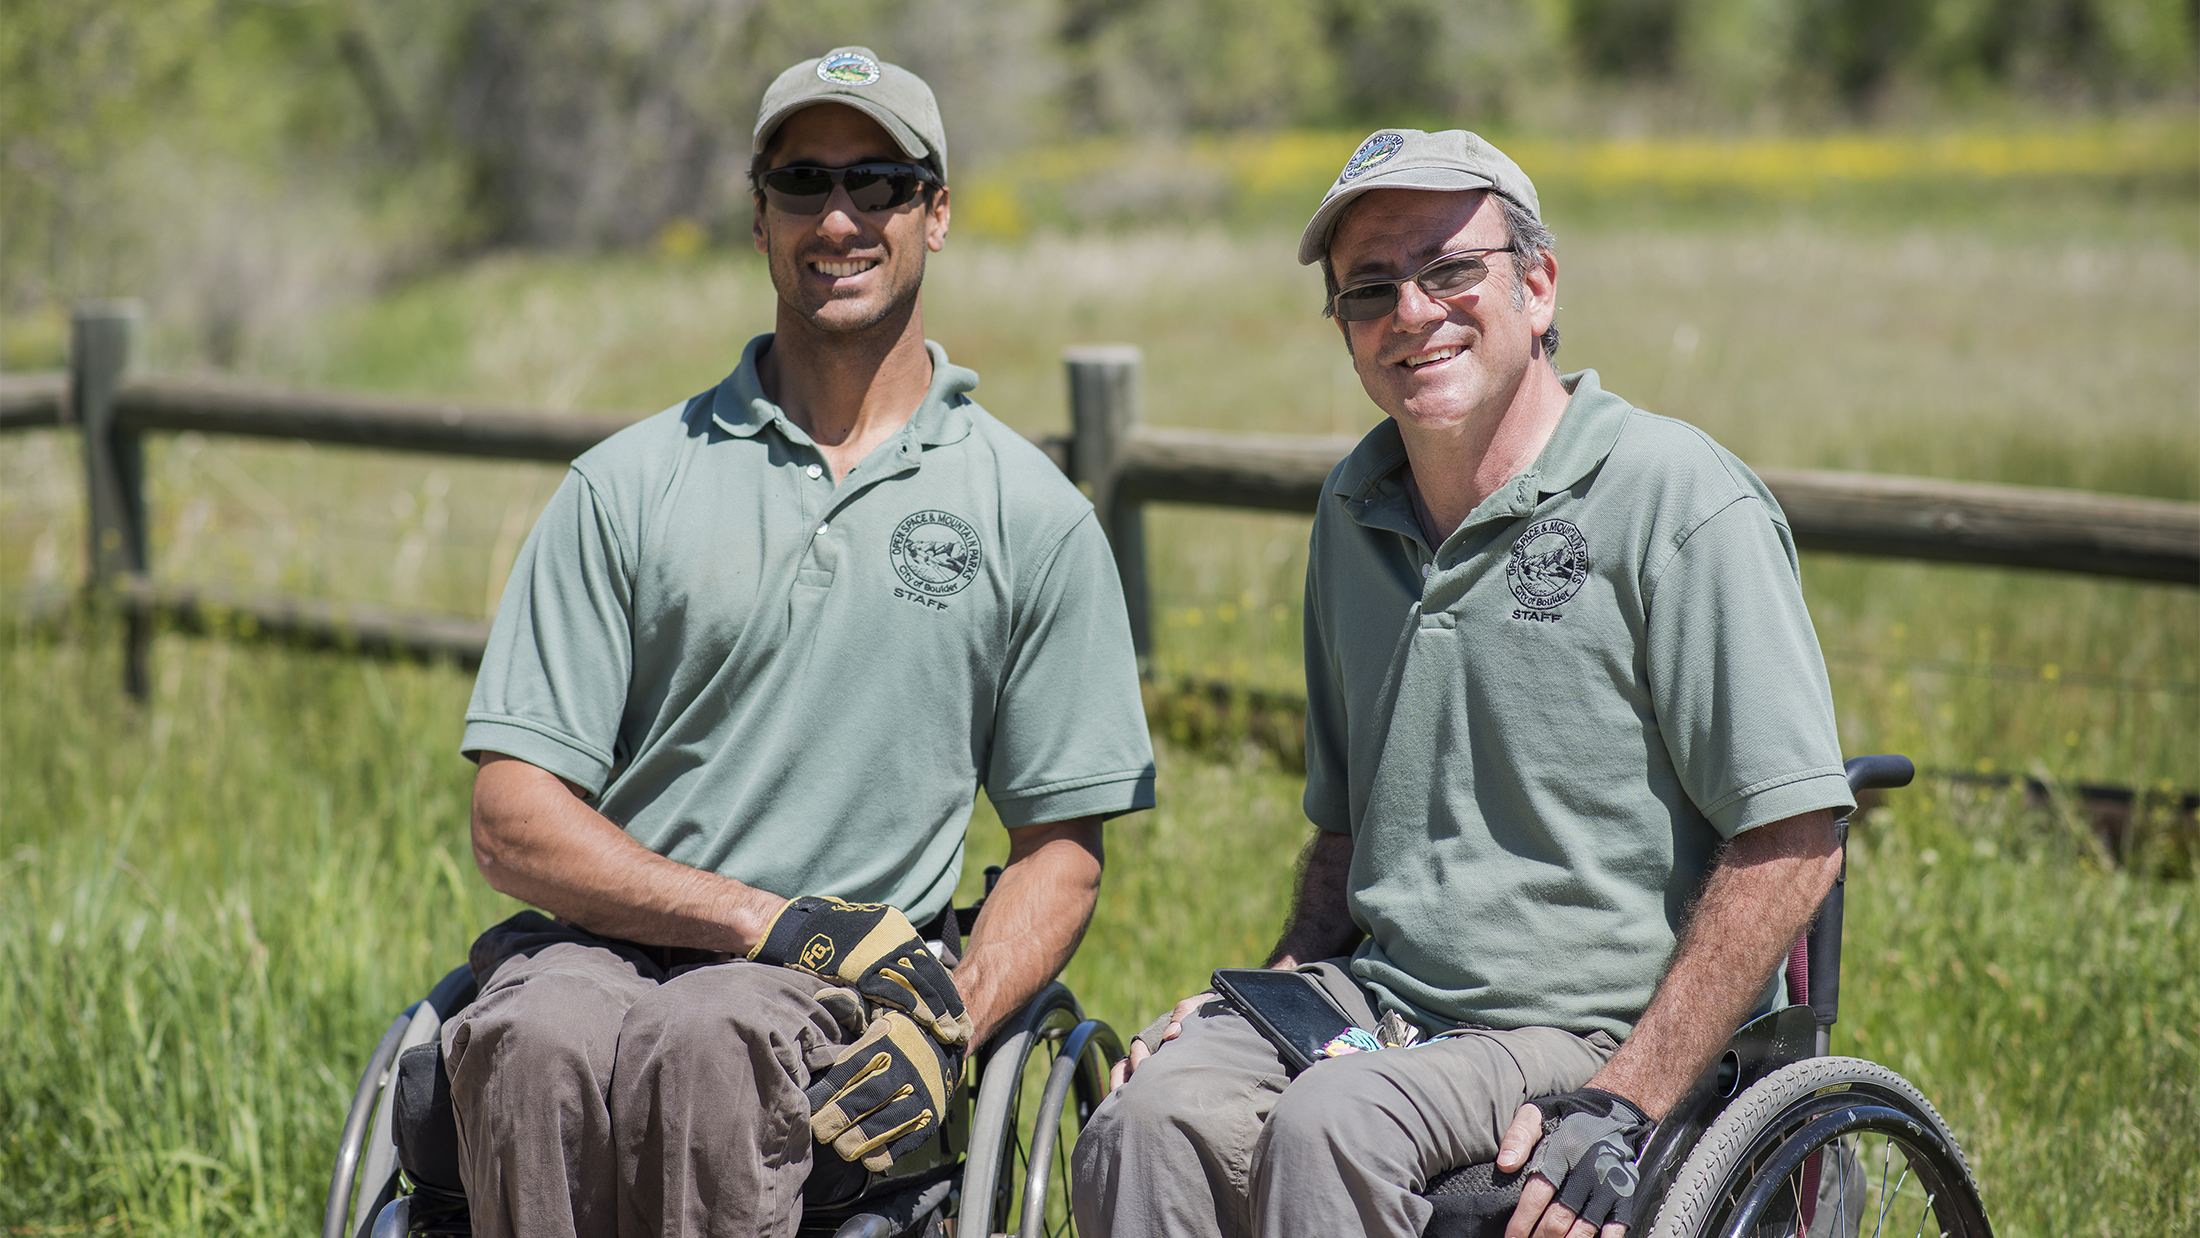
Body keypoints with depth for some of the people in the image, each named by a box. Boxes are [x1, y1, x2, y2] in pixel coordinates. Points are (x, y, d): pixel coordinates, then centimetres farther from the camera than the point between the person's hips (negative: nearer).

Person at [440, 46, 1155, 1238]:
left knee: (707, 1036, -37)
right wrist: (775, 921, -10)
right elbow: (513, 823, 2)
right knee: (541, 1037, -36)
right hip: (604, 938, 1)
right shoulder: (626, 485, 10)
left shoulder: (1035, 516, 12)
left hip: (845, 999, -1)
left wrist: (950, 1020, -9)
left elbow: (1062, 844, 12)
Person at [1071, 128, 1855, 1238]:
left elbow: (1790, 841, -12)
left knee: (1330, 1129, -33)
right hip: (1376, 997, 6)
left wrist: (1626, 1107, -18)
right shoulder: (1354, 510, 14)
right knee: (1148, 1121, -24)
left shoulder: (1680, 502, -8)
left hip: (1608, 1032, -5)